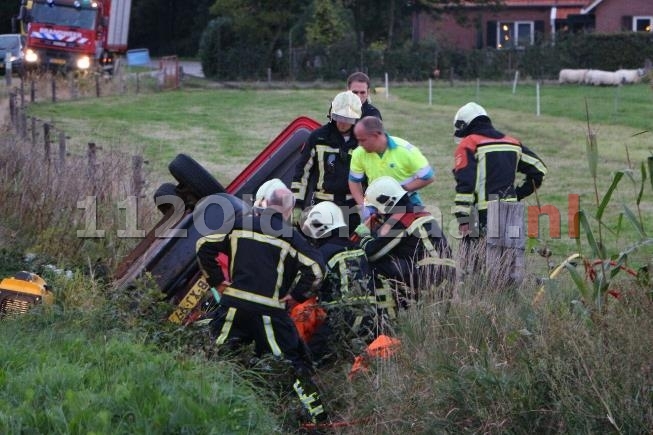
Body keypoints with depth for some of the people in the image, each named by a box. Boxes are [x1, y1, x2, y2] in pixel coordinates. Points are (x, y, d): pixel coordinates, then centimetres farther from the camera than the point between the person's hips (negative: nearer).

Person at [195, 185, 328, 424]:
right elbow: (315, 268, -11)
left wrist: (217, 280, 13)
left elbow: (204, 245, 9)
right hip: (269, 312, -2)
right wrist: (295, 296, 0)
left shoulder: (239, 225, 8)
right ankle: (315, 411, 3)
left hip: (233, 304, 2)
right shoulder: (289, 236, -1)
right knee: (295, 360, 5)